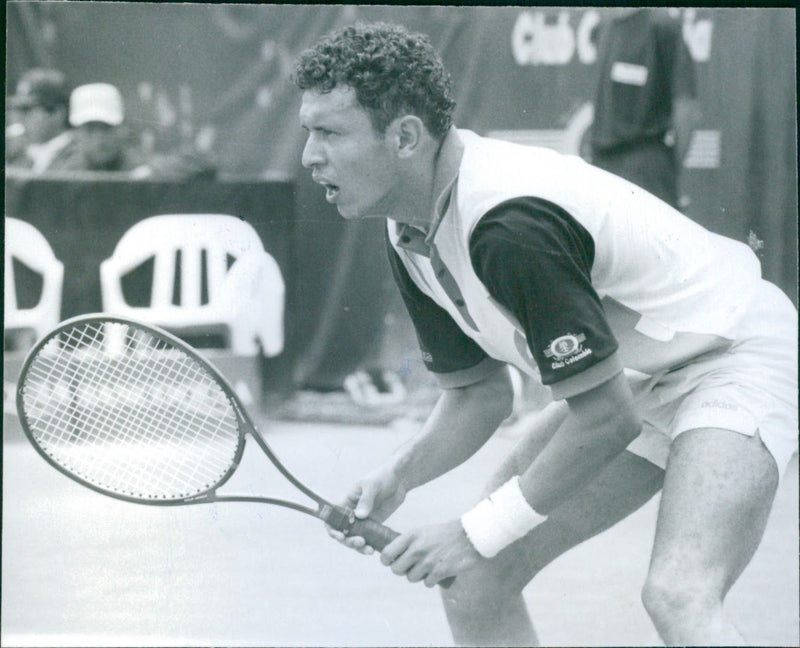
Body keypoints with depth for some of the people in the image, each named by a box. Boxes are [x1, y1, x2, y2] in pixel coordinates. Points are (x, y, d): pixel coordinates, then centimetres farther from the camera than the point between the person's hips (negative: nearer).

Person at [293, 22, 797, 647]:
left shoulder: (512, 226, -32)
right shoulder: (410, 234, -2)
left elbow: (607, 415, -27)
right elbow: (481, 393, 8)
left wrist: (479, 532, -20)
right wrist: (400, 475, -11)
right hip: (634, 377, 10)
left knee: (677, 596, -32)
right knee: (473, 578, 6)